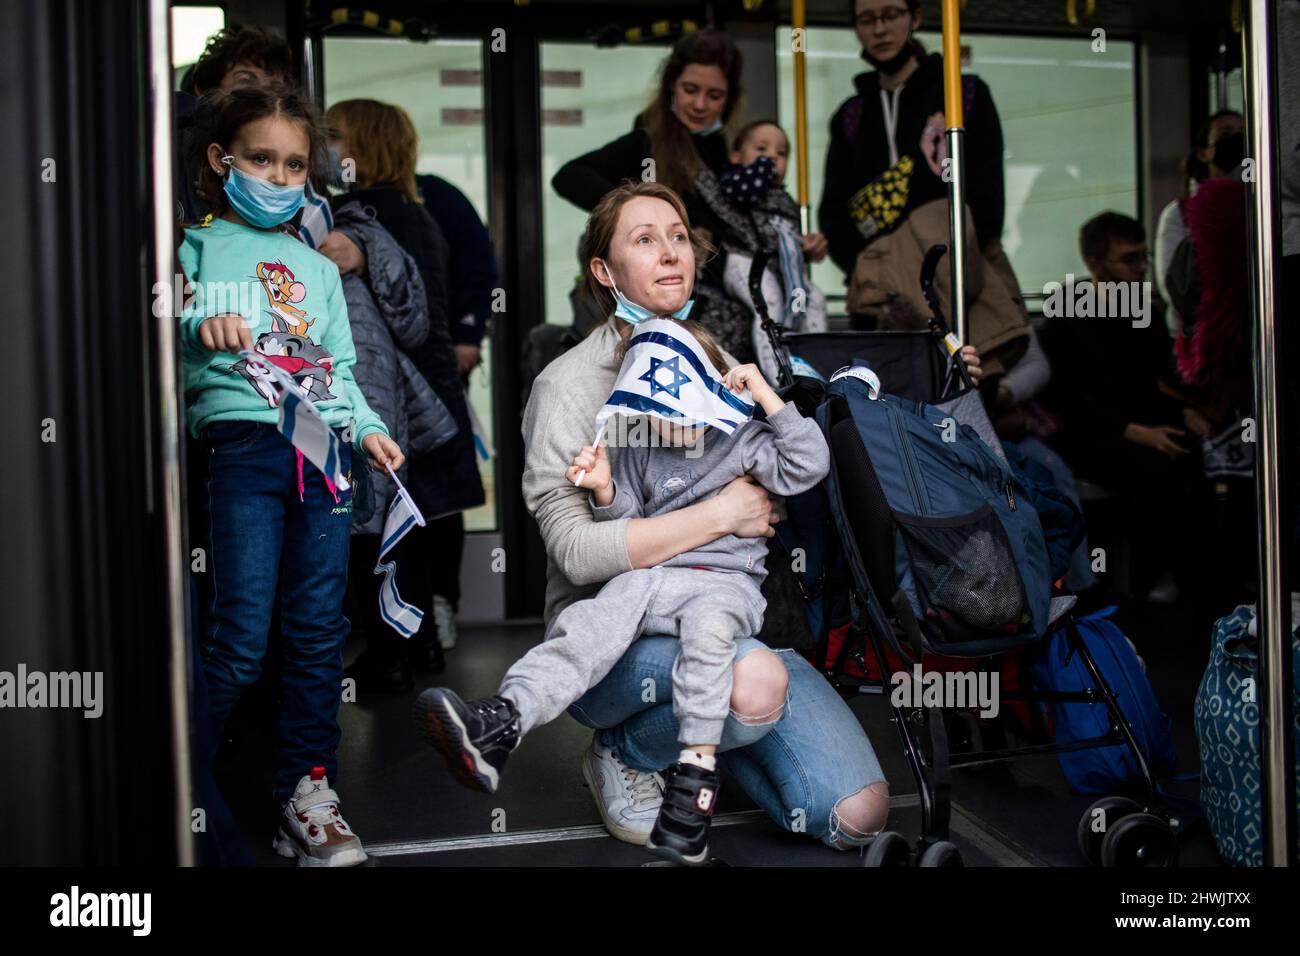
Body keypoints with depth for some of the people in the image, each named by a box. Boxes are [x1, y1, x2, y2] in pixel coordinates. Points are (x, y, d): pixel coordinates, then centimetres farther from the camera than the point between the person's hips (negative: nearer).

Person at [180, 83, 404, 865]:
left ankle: (309, 796, 13)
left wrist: (367, 427, 5)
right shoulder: (198, 248, 7)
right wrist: (200, 331, -26)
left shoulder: (318, 266, 21)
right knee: (242, 636, -9)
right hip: (243, 446, -4)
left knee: (319, 632, 4)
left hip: (323, 452, 5)